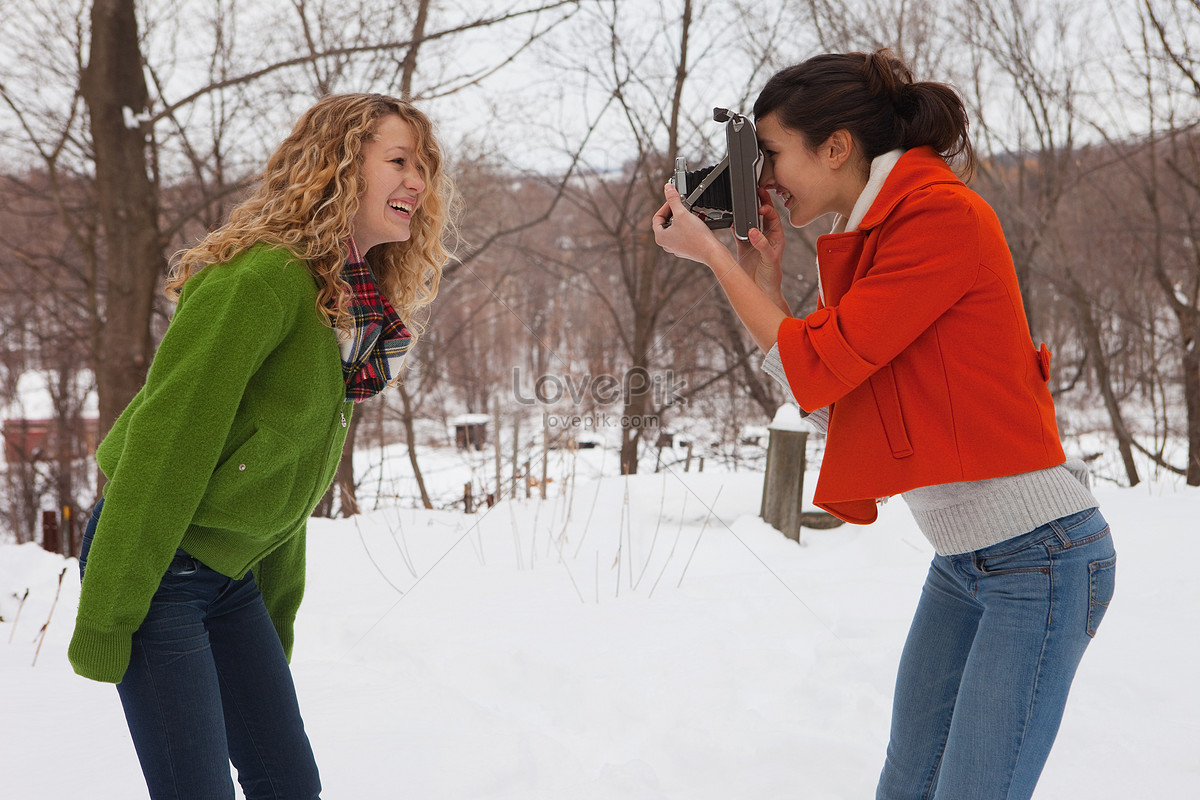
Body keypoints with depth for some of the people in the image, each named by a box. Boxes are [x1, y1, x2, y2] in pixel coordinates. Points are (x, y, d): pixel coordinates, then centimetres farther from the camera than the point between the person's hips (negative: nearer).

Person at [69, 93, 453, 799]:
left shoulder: (362, 305, 7)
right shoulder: (263, 278, -21)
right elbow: (164, 440, -22)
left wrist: (279, 618, 17)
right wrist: (105, 618, -21)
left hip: (232, 575, 8)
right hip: (154, 566, -8)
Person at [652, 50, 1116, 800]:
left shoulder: (943, 216, -16)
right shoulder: (871, 236, 10)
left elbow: (817, 369, -19)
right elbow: (829, 404, 11)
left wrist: (712, 255, -9)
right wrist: (764, 277, 3)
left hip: (1040, 555, -9)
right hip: (961, 560, 9)